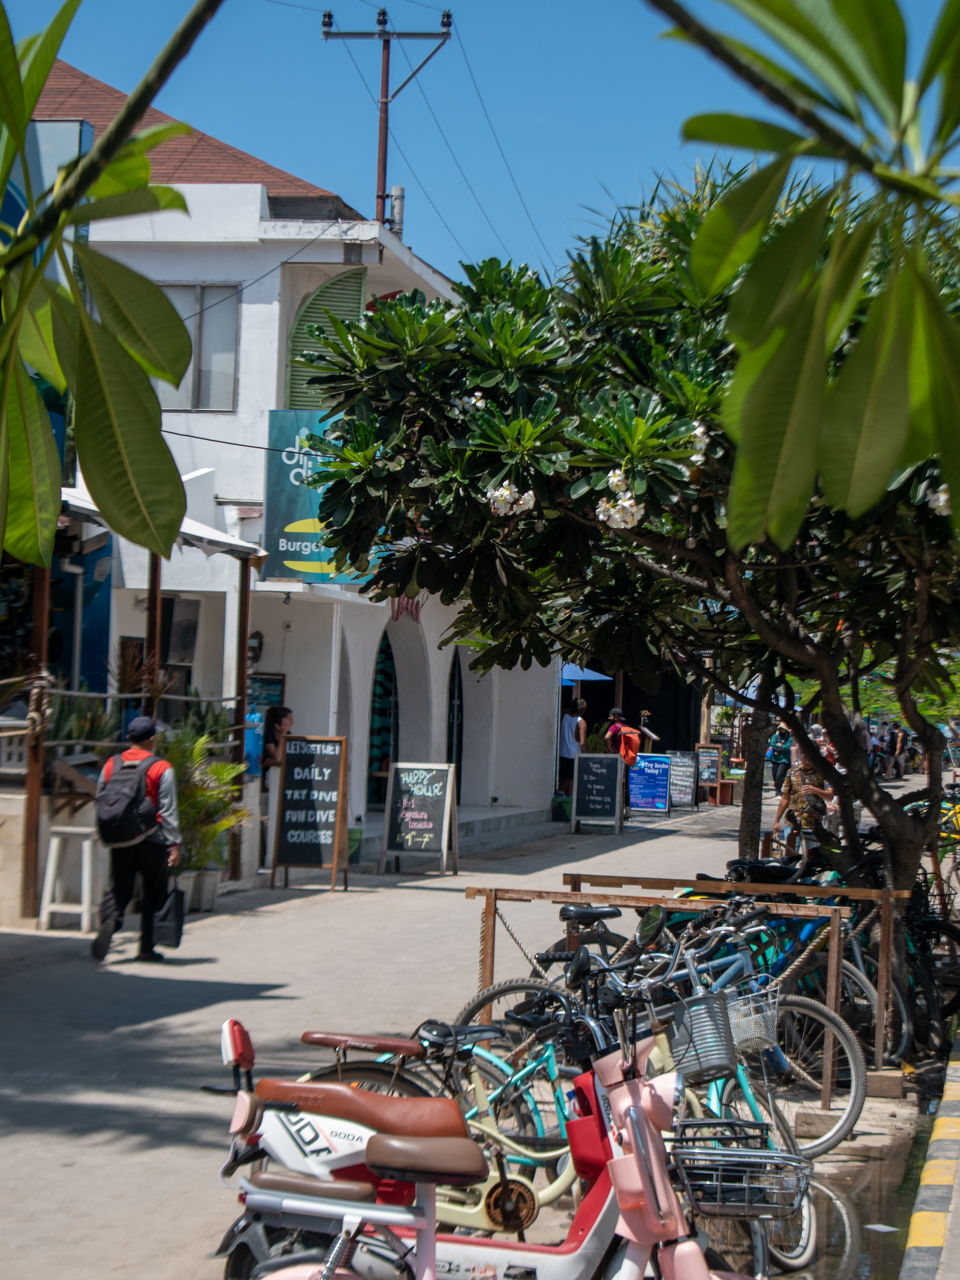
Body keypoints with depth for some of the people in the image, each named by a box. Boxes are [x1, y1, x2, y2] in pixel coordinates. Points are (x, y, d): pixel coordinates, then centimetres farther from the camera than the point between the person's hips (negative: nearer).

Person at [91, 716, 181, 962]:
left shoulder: (111, 765, 5)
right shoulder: (162, 769, -7)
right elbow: (168, 811, -8)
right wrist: (174, 843, -5)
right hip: (152, 840, -3)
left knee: (118, 890, 7)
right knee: (153, 894, 9)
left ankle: (108, 922, -24)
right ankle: (146, 948, 12)